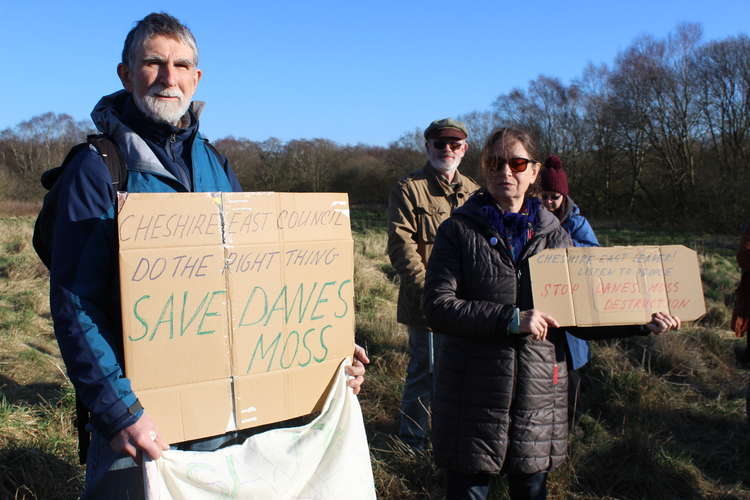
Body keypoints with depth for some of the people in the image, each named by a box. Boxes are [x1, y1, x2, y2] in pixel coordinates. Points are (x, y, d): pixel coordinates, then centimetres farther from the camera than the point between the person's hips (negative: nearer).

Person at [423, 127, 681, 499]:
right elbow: (438, 306, -13)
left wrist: (641, 324, -7)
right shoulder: (459, 231, -3)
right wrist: (511, 319, -22)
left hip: (539, 392, 3)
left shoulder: (553, 235, 7)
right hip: (474, 395, -3)